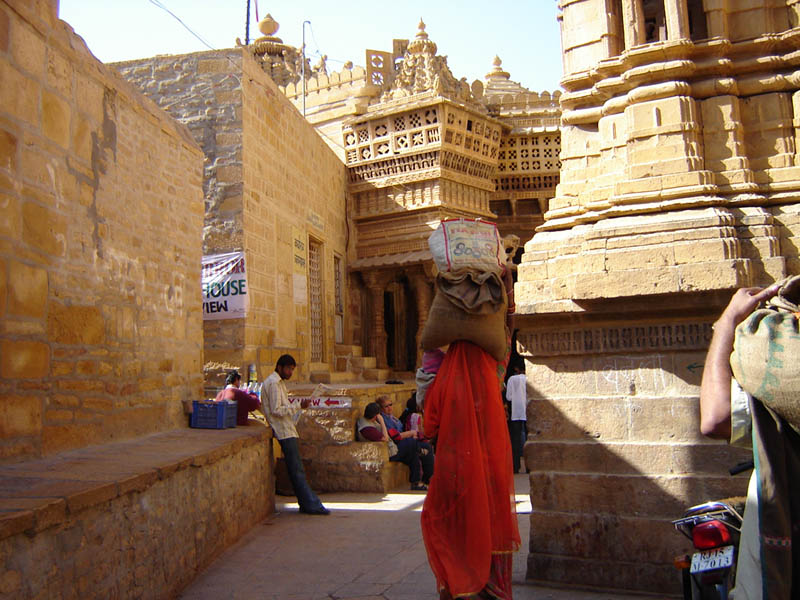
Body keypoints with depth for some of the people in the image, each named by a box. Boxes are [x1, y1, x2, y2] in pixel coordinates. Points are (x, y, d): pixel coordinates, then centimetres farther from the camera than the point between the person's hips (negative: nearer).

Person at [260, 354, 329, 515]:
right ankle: (311, 505, -8)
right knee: (297, 470, -9)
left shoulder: (278, 382, 21)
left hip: (287, 431, 10)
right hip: (285, 432, -10)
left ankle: (307, 504, 9)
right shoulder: (273, 383, -11)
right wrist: (299, 407, -19)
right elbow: (276, 410, -18)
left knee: (296, 470, 8)